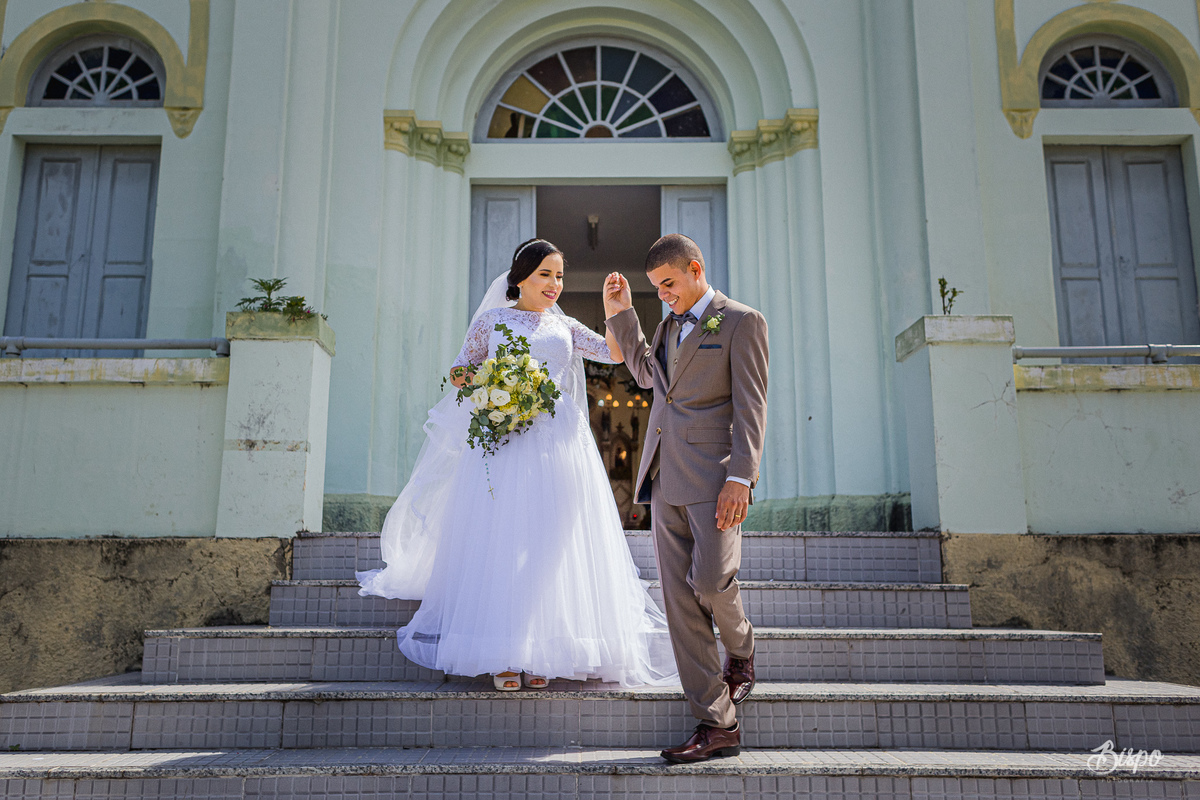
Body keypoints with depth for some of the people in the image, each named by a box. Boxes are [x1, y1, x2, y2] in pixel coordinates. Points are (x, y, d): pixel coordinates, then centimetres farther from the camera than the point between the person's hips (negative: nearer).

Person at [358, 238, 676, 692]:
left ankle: (541, 654, 5)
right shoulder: (492, 320, 13)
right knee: (501, 541, -6)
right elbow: (460, 372, 14)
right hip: (502, 442, -1)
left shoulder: (566, 327, 17)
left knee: (549, 544, -2)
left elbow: (616, 353, 7)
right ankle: (504, 656, -1)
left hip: (558, 445, 2)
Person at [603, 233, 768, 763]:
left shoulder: (741, 321, -1)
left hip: (713, 474, -6)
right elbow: (645, 372, 35)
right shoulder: (671, 325, 21)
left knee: (709, 581, -15)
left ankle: (741, 650, 21)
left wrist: (739, 477, -17)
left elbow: (750, 406, -8)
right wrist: (619, 314, 26)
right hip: (665, 478, 7)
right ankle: (717, 725, 7)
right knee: (679, 600, 1)